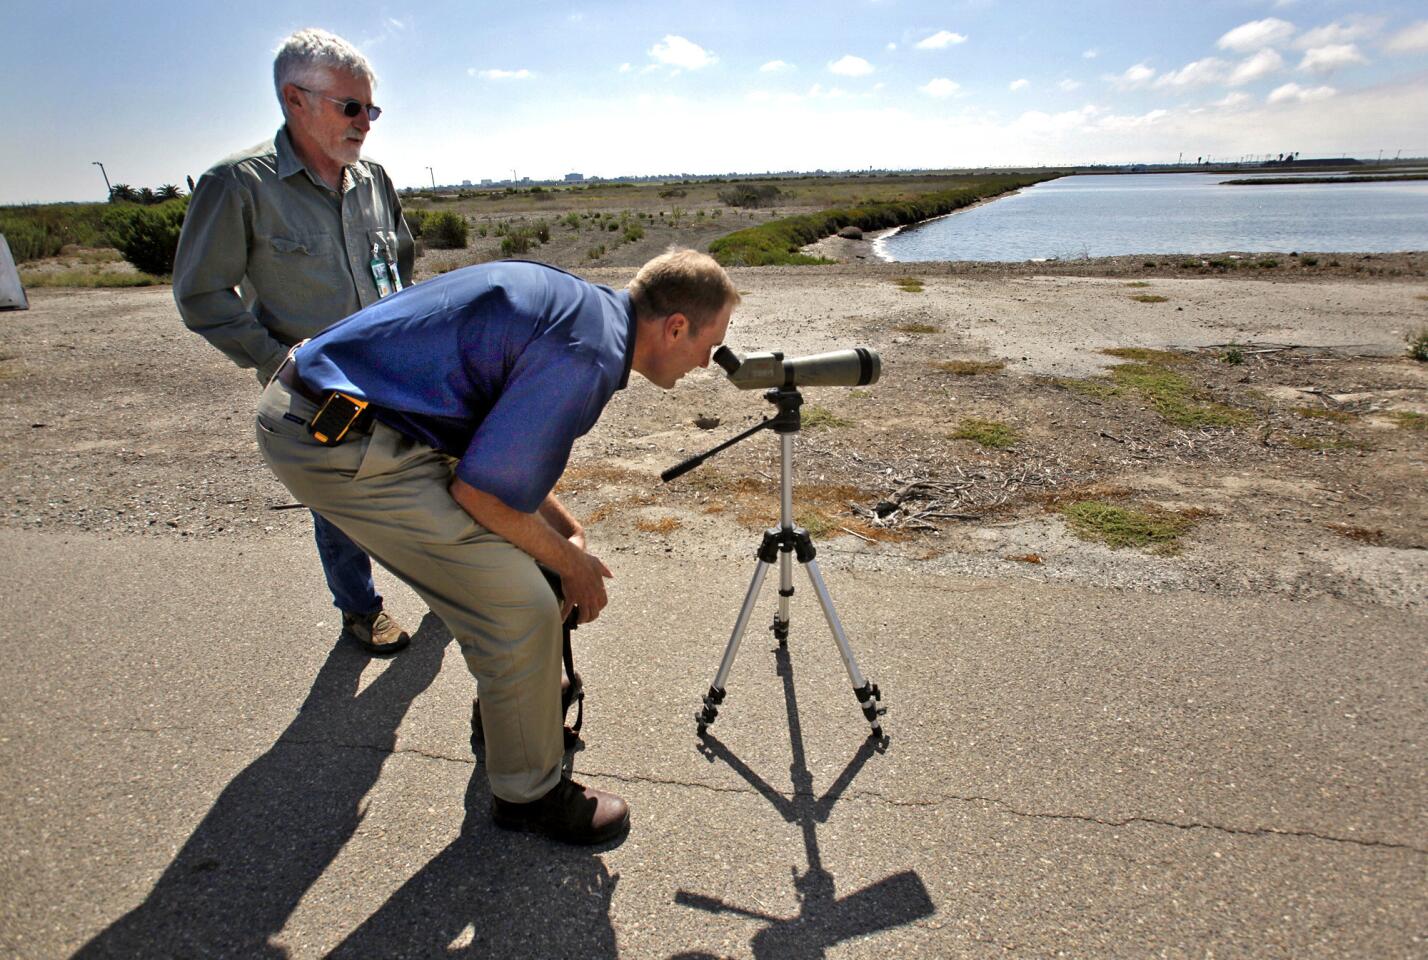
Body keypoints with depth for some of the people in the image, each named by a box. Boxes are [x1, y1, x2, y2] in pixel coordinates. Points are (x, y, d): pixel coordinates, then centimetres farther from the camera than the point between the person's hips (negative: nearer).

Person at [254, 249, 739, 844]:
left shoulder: (581, 305, 10)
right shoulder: (585, 356, -20)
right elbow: (481, 489, -18)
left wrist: (566, 529, 13)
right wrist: (572, 562, -2)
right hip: (339, 445, -10)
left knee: (497, 576, 21)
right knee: (522, 608, -7)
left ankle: (505, 714, 42)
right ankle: (529, 792, 15)